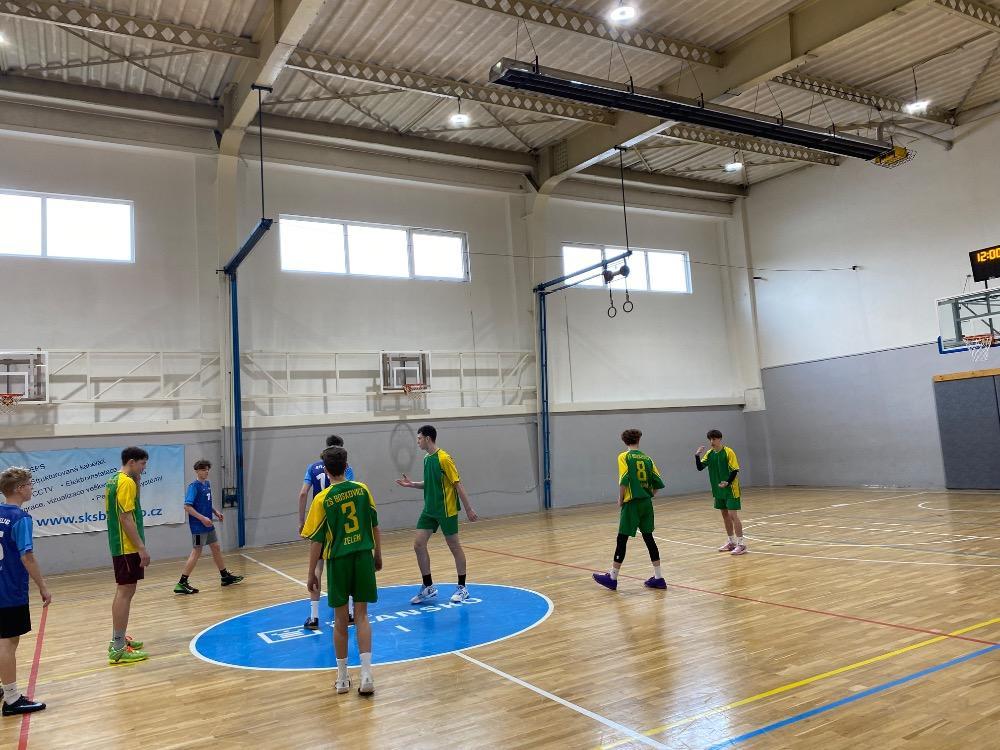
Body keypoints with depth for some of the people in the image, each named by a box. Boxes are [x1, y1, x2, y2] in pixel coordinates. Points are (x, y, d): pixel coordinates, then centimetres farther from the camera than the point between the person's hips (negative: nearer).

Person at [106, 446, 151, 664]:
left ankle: (118, 640, 26)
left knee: (123, 591, 17)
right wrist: (141, 547, -20)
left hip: (119, 546, 10)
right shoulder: (127, 483, -16)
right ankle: (119, 649, -4)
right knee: (126, 592, -7)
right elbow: (126, 518, -21)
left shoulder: (113, 481, 13)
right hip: (128, 547, -10)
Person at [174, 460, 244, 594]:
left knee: (216, 548, 15)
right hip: (198, 526, -9)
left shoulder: (208, 484, 9)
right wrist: (202, 518, -25)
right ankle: (181, 583, 2)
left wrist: (215, 512, 9)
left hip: (208, 525, 9)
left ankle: (225, 576, 26)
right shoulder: (194, 486, -15)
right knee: (196, 552, -5)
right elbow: (187, 507, -22)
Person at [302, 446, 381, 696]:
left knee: (340, 620, 10)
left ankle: (342, 678, 21)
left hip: (338, 560, -2)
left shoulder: (322, 500, -10)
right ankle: (366, 675, 0)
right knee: (361, 616, 8)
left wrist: (312, 573, 0)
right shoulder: (362, 489, -1)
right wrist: (377, 554, 18)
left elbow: (317, 541, -8)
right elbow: (375, 525, 6)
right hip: (363, 556, 2)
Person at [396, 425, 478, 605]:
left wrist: (468, 509, -15)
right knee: (418, 544, 1)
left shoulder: (444, 459, -16)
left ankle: (462, 588, 18)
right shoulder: (427, 459, 8)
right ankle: (428, 587, 13)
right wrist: (412, 484, 7)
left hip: (446, 510, -8)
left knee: (454, 547, 4)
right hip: (430, 510, 8)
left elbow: (457, 484, -15)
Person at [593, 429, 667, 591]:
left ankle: (612, 577, 10)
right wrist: (649, 496, 15)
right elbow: (658, 483, 4)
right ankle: (658, 578, 14)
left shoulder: (624, 457, -5)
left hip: (632, 504, -5)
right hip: (647, 504, 5)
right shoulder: (647, 458, 9)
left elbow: (624, 480, -17)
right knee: (648, 538, 11)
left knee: (622, 539, 2)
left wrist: (620, 500, -5)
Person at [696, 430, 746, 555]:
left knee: (733, 514, -10)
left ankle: (741, 544, -5)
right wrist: (697, 455, -15)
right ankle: (731, 542, 25)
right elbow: (700, 467, 1)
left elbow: (735, 470, -14)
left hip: (730, 489, -6)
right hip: (718, 490, 7)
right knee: (725, 515, 13)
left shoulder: (728, 452, -13)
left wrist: (727, 482, -26)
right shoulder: (709, 454, 5)